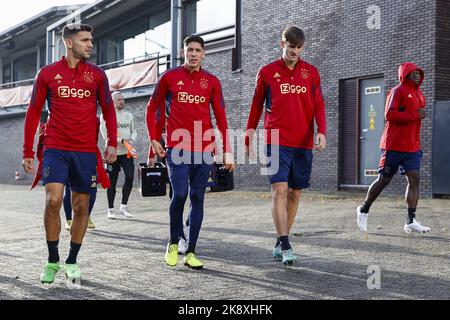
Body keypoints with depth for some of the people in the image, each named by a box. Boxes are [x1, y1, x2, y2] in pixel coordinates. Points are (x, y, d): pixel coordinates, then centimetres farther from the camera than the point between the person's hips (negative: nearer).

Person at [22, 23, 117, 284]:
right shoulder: (47, 73, 3)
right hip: (55, 149, -1)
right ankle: (52, 261, 4)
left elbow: (108, 110, 10)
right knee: (53, 201, -14)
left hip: (86, 151, 2)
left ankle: (72, 261, 21)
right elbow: (34, 112, 7)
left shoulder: (97, 74, 6)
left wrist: (112, 143, -4)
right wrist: (28, 152, 4)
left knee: (81, 206, 5)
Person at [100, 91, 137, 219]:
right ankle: (110, 209, 14)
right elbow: (106, 135, -9)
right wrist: (122, 141, -17)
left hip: (127, 152, 3)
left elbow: (134, 131, 13)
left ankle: (123, 207, 2)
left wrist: (132, 140, -9)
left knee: (130, 177, -11)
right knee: (112, 181, 3)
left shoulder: (129, 115, 12)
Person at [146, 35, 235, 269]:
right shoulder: (169, 77, 5)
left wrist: (227, 151, 4)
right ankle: (173, 244, 11)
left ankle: (191, 252, 11)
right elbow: (152, 108, 10)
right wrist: (154, 139, 0)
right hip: (177, 148, -2)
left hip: (204, 149, 2)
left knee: (198, 199, 3)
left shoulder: (212, 81, 9)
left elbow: (221, 118, 9)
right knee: (180, 194, -13)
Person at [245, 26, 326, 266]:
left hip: (303, 144, 3)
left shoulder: (311, 72, 9)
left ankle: (280, 244, 20)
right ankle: (285, 246, -13)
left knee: (295, 193, 7)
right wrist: (248, 139, 13)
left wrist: (321, 132, -11)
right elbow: (256, 107, 11)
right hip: (277, 142, -3)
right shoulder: (267, 72, 5)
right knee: (280, 190, -14)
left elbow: (318, 105, 6)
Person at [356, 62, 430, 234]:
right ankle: (364, 210, 20)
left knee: (414, 179, -5)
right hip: (394, 145, -7)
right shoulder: (398, 91, -8)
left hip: (412, 147, 7)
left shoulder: (420, 95, 18)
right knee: (384, 179, 1)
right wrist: (415, 115, -21)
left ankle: (411, 221, -6)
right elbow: (389, 114, -19)